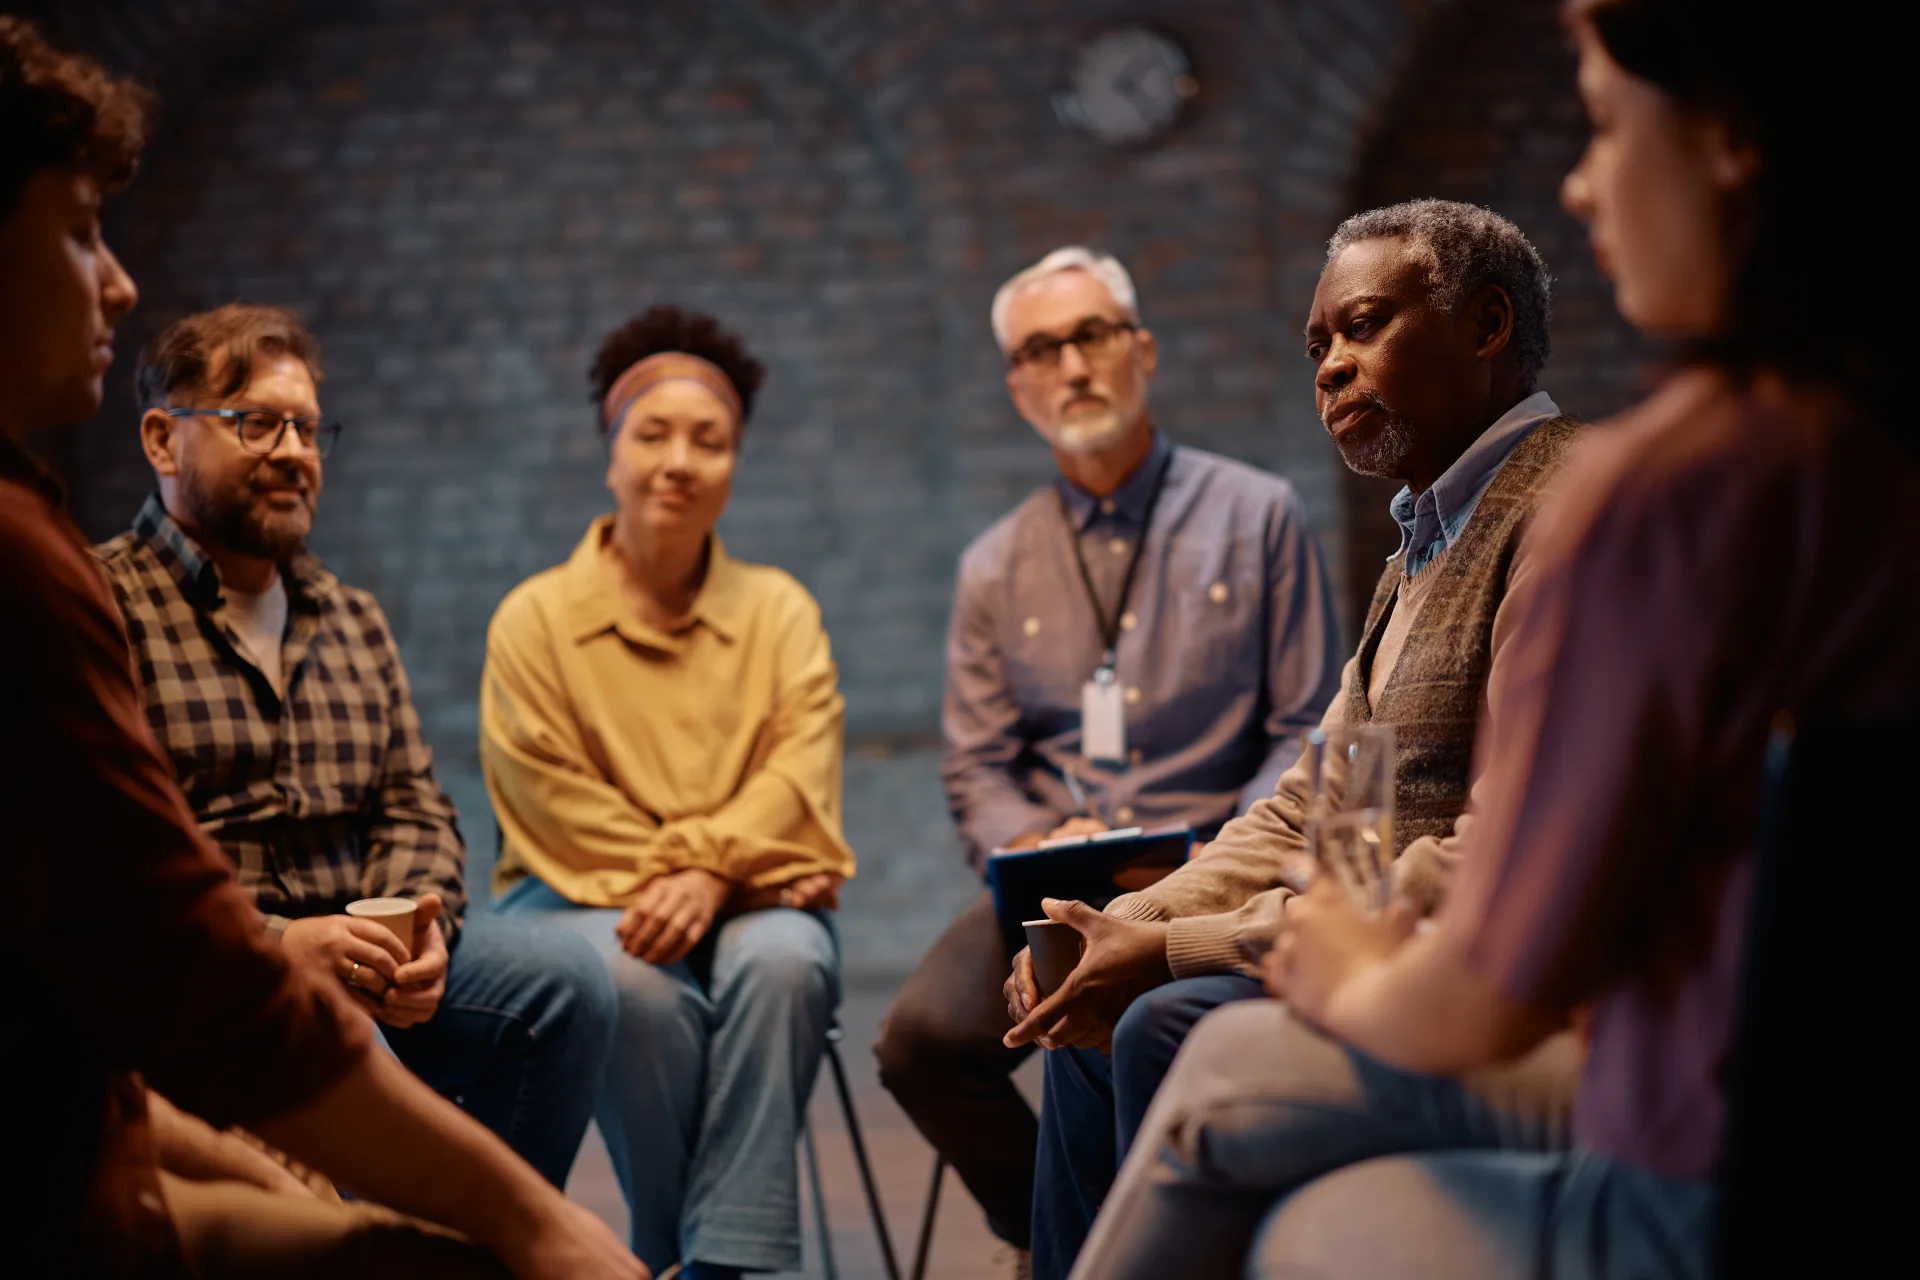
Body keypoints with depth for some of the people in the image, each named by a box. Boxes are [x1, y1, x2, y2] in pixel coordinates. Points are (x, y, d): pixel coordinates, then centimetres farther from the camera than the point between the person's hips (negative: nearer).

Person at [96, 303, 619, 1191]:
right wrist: (268, 944, -20)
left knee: (562, 976, -17)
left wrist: (418, 921, -7)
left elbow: (413, 806, 16)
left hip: (352, 947, 6)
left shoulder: (353, 619, 21)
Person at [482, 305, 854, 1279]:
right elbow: (558, 806, -4)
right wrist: (667, 879, -14)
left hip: (747, 898, 2)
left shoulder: (779, 609, 11)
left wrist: (710, 873, -20)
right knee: (637, 986, -35)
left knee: (783, 961, -33)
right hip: (581, 903, -1)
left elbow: (800, 773, -3)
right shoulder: (535, 618, 5)